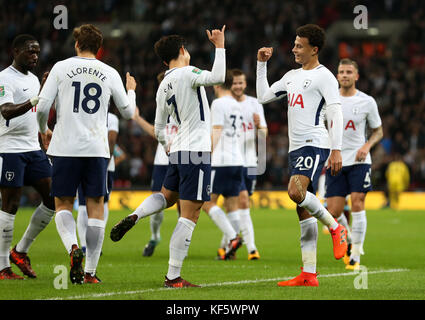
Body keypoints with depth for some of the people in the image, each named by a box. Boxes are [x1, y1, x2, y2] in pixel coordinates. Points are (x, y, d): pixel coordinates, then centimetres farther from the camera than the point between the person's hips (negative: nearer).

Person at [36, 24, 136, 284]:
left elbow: (43, 107, -3)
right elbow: (128, 112, 14)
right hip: (97, 150, 1)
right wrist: (131, 90, 35)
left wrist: (43, 130, 18)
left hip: (65, 148, -1)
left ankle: (73, 248, -19)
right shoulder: (110, 74, 6)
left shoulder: (61, 68, 1)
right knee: (96, 207, 6)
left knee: (63, 204, 9)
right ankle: (91, 271, 3)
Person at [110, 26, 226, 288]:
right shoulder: (187, 73, -9)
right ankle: (173, 278, -6)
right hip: (197, 151, -8)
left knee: (167, 196, 32)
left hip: (179, 151, 8)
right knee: (190, 215, -5)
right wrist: (220, 47, -17)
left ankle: (133, 218, 5)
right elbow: (217, 78, -27)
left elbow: (159, 127, 21)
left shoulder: (164, 86, 13)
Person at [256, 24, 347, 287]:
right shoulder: (292, 76, 20)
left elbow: (336, 113, -12)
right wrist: (262, 64, 22)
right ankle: (309, 275, 2)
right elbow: (263, 96, 27)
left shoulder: (324, 76, -5)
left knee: (296, 191, -29)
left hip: (315, 144, -8)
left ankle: (335, 228, -8)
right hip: (296, 147, 8)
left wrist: (337, 150, -19)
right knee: (304, 212, 4)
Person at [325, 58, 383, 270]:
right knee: (334, 213, -4)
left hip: (358, 160, -2)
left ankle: (355, 256, -7)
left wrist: (367, 146, -9)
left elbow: (378, 131, 10)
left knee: (357, 204, -14)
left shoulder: (367, 102, 0)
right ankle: (348, 241, 27)